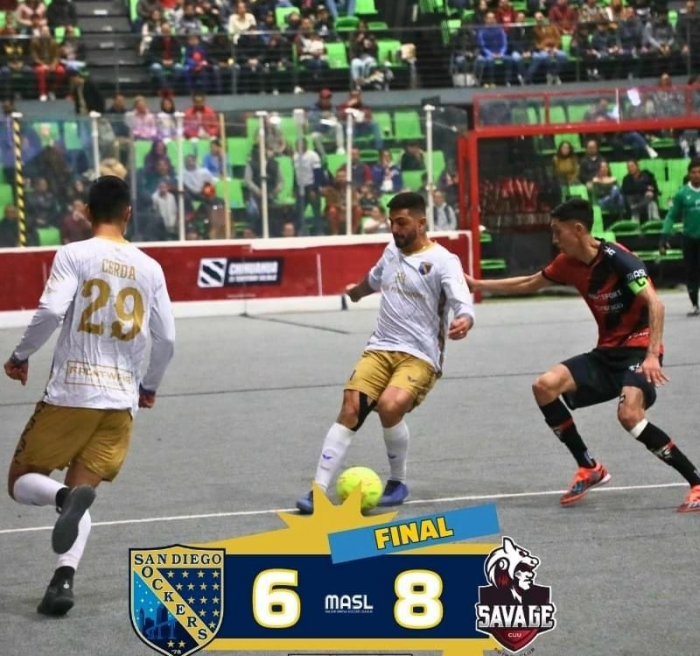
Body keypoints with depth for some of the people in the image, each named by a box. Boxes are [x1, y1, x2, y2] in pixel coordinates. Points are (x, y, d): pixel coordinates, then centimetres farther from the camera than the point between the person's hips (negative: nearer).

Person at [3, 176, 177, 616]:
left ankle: (67, 497, -24)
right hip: (121, 399, 3)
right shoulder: (149, 267, 8)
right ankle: (64, 580, -14)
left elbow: (51, 312, -17)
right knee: (82, 489, 9)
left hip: (70, 393, -3)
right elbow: (167, 339, 8)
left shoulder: (74, 255, -4)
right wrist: (149, 386, 24)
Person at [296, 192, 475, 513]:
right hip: (380, 349, 5)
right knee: (350, 409, -15)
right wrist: (357, 290, 58)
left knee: (389, 407, -28)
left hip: (420, 357, -5)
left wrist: (464, 322, -46)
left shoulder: (443, 261, -8)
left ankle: (398, 482, -4)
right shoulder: (392, 252, 12)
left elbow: (464, 305, -21)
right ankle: (318, 490, -14)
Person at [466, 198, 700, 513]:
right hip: (607, 352, 8)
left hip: (638, 349, -8)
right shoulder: (568, 263, 4)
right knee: (545, 386, -7)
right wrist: (477, 284, 23)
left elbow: (655, 304, -27)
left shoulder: (617, 258, -19)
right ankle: (589, 468, 5)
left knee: (629, 415, -31)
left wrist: (652, 355, -38)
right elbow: (528, 284, 22)